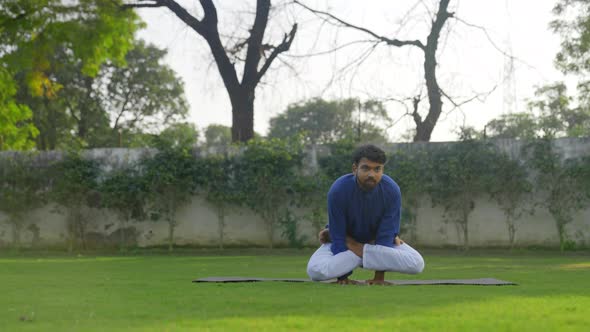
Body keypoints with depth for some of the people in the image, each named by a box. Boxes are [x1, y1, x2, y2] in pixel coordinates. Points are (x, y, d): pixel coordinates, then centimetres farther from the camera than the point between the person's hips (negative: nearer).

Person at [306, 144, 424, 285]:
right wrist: (343, 277, -23)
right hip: (345, 240, -2)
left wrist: (379, 276, -23)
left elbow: (386, 235, -22)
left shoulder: (392, 191, -25)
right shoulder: (338, 190, -28)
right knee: (315, 270, -31)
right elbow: (338, 237, -23)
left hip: (377, 241, 2)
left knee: (417, 264, -23)